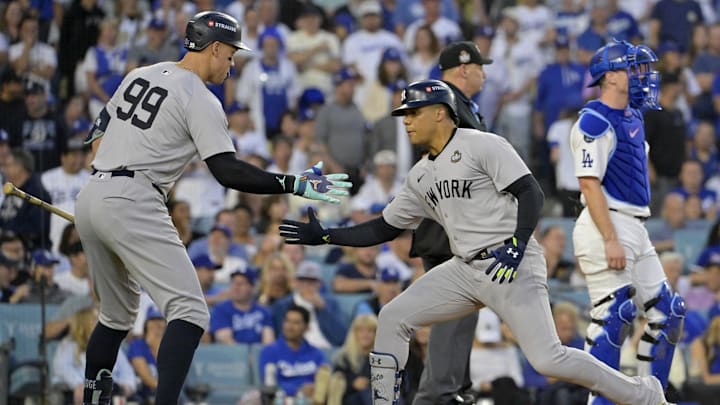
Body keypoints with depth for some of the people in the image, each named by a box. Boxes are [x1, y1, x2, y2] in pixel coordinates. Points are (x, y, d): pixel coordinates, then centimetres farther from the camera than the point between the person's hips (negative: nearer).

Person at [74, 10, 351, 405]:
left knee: (117, 314, 24)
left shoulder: (139, 75, 17)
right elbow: (228, 171, -14)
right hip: (133, 205, -9)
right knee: (189, 312, -12)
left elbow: (98, 135, 21)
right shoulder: (200, 100, -6)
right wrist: (296, 184, -14)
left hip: (90, 197, 9)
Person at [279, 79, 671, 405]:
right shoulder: (421, 175, 16)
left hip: (511, 266, -8)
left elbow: (530, 193, -14)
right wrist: (325, 236, 14)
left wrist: (517, 245, -27)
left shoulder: (483, 145, -7)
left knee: (547, 359, -16)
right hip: (465, 270, 8)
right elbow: (384, 228, 22)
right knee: (392, 317, -2)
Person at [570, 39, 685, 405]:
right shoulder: (595, 122, -14)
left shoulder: (632, 117, 15)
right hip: (607, 227, -10)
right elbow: (589, 184, -20)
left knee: (667, 315, 10)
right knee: (612, 315, -12)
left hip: (635, 228, 10)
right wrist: (610, 239, -25)